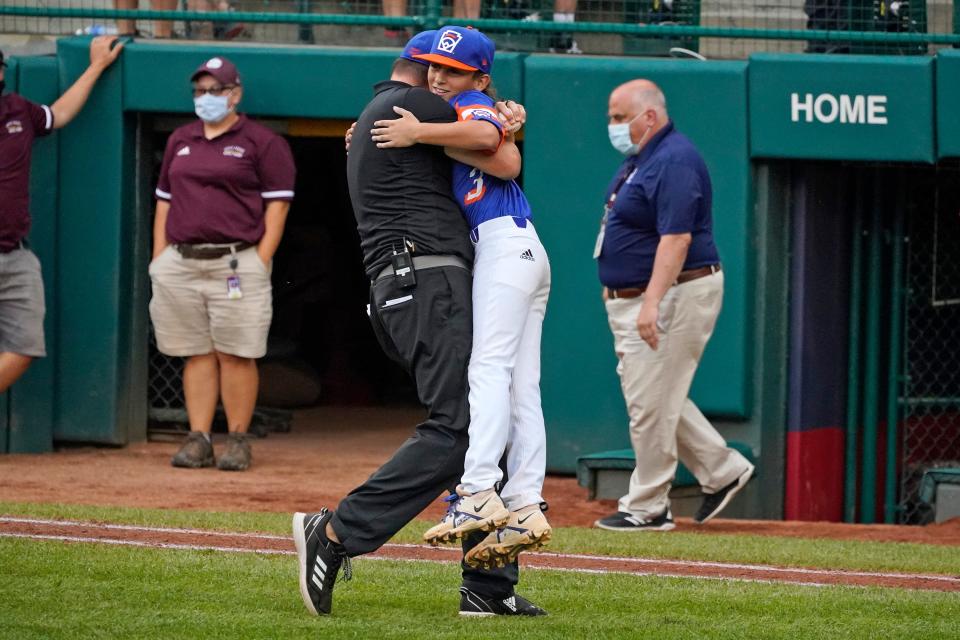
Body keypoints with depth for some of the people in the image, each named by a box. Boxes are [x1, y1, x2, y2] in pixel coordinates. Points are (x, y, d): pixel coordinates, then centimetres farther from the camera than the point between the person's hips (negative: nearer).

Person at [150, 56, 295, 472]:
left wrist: (260, 262, -9)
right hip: (179, 262, 5)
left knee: (236, 355, -6)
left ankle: (238, 440, -1)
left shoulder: (261, 142, 2)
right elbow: (165, 201, 21)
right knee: (196, 354, 3)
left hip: (236, 262, -5)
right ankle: (198, 439, 5)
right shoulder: (180, 141, 19)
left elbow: (277, 204, -1)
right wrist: (159, 260, 12)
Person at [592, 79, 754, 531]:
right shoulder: (638, 158, 14)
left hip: (675, 293, -11)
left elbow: (675, 239, -26)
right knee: (653, 398, 14)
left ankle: (647, 508, -1)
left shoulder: (674, 162, -18)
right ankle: (722, 471, 23)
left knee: (651, 402, -7)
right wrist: (616, 289, 22)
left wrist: (652, 303, -32)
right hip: (630, 299, 11)